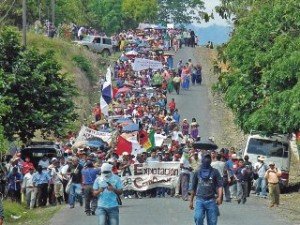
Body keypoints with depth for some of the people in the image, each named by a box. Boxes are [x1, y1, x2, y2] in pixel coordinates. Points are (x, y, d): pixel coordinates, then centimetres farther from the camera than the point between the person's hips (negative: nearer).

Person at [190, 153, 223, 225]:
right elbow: (193, 188, 19)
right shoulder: (197, 173, 12)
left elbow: (220, 185, -4)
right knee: (198, 218, -19)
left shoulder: (215, 172, 5)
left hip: (211, 200, -1)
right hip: (200, 200, 1)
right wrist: (191, 201, 18)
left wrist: (219, 197, -20)